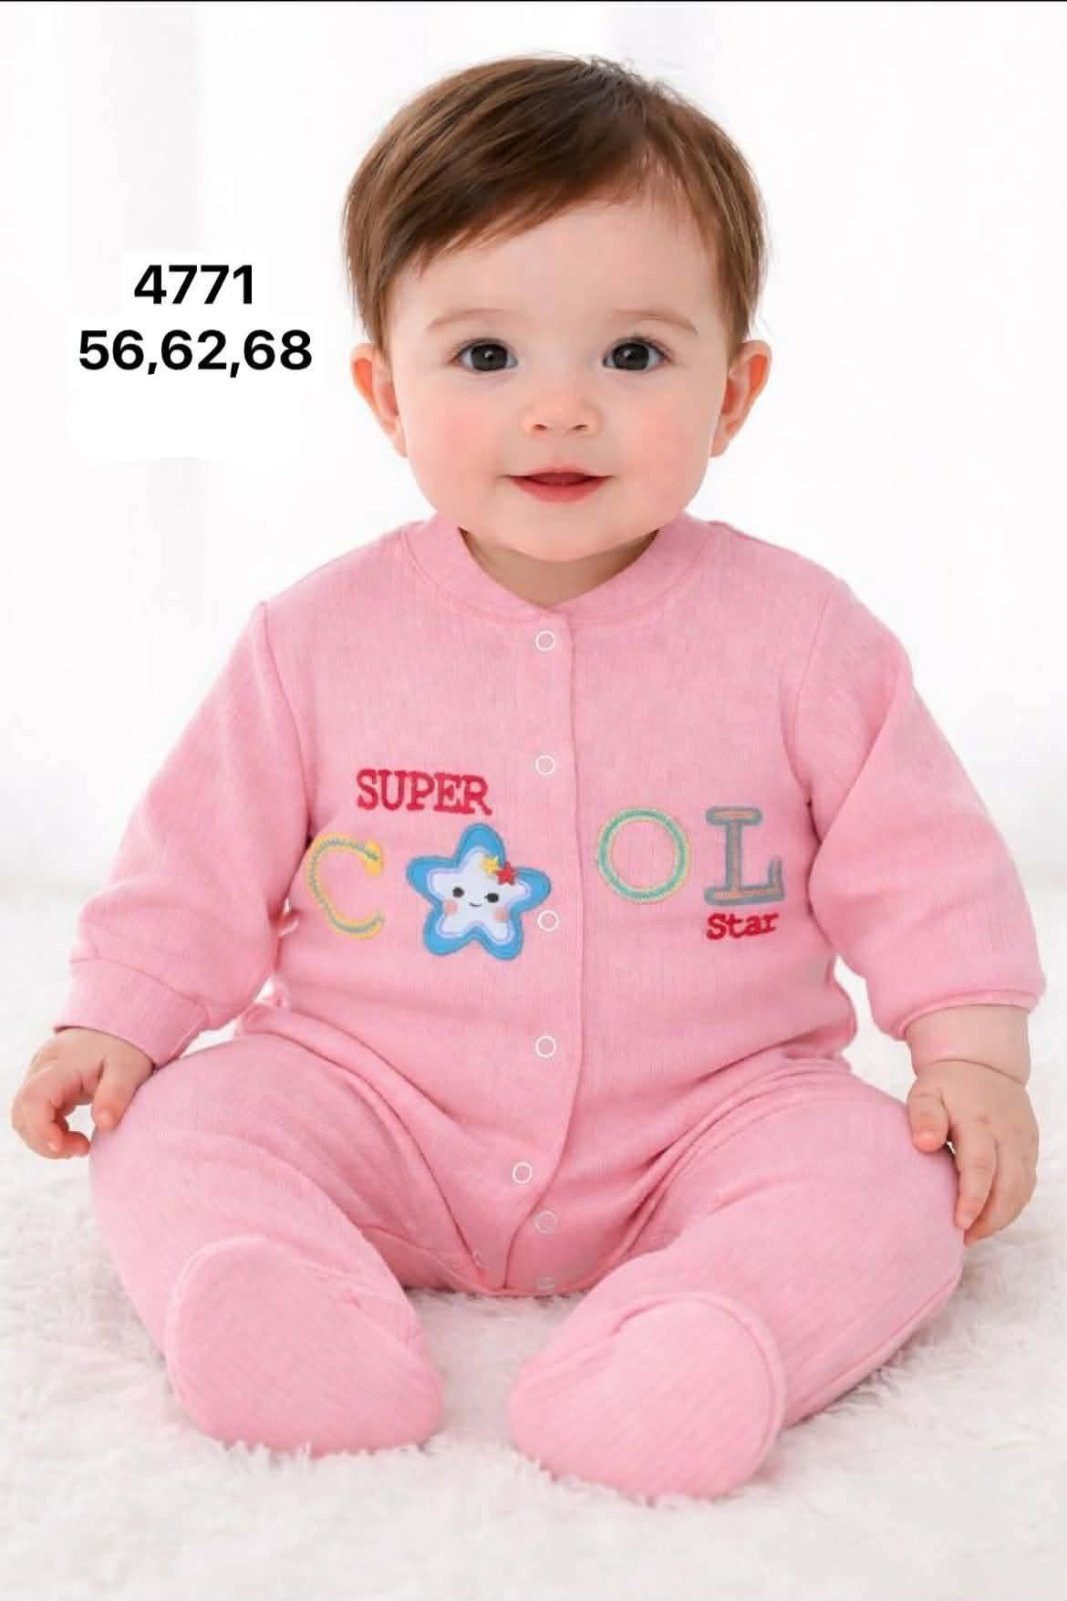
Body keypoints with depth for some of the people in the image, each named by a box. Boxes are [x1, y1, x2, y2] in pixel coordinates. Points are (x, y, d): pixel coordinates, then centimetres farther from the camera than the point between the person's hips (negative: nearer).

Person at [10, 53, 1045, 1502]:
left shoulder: (794, 633, -6)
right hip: (369, 1098, 1)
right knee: (175, 1128, -19)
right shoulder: (321, 636, -3)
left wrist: (970, 1049, -8)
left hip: (709, 1104, 0)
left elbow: (917, 860, 0)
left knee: (885, 1180, -24)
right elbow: (207, 853, 4)